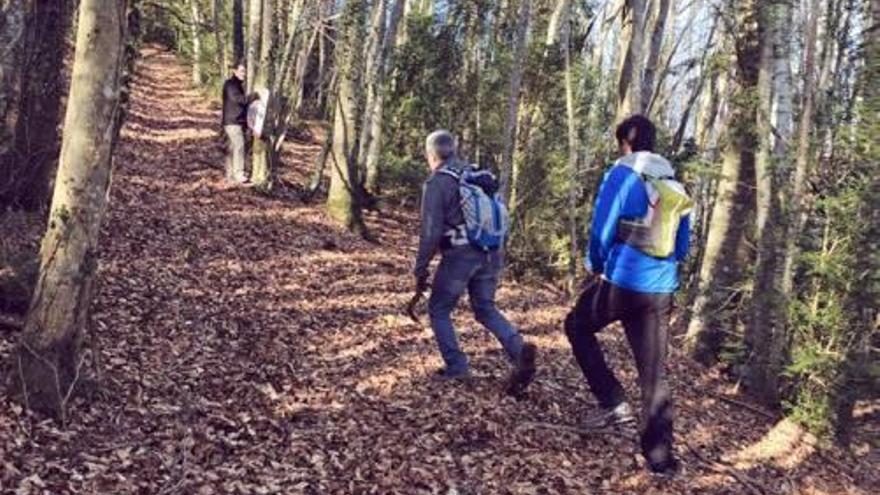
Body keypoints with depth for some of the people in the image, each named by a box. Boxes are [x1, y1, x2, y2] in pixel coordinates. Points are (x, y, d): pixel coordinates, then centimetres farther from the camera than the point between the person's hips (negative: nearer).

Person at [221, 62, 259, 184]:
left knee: (232, 147, 10)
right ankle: (238, 174, -17)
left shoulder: (238, 84, 20)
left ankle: (230, 174, 14)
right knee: (239, 146, -15)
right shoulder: (230, 84, -12)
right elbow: (239, 99, -26)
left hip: (238, 121, 10)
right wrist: (254, 96, -24)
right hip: (232, 121, -10)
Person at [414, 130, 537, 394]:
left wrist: (420, 271, -6)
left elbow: (431, 232, -13)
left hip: (459, 255, -6)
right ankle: (519, 349, -5)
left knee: (438, 309, 14)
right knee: (485, 309, 17)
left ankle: (456, 366, 11)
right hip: (490, 254, 6)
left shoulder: (437, 183, -8)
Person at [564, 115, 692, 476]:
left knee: (578, 327, 21)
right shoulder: (675, 185, 11)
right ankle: (660, 456, 14)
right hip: (660, 290, 5)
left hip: (621, 281, -5)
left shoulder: (622, 175, -7)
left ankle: (613, 403, 10)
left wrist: (595, 266, 7)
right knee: (653, 373, 11)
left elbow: (602, 229, -9)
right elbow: (682, 246, 16)